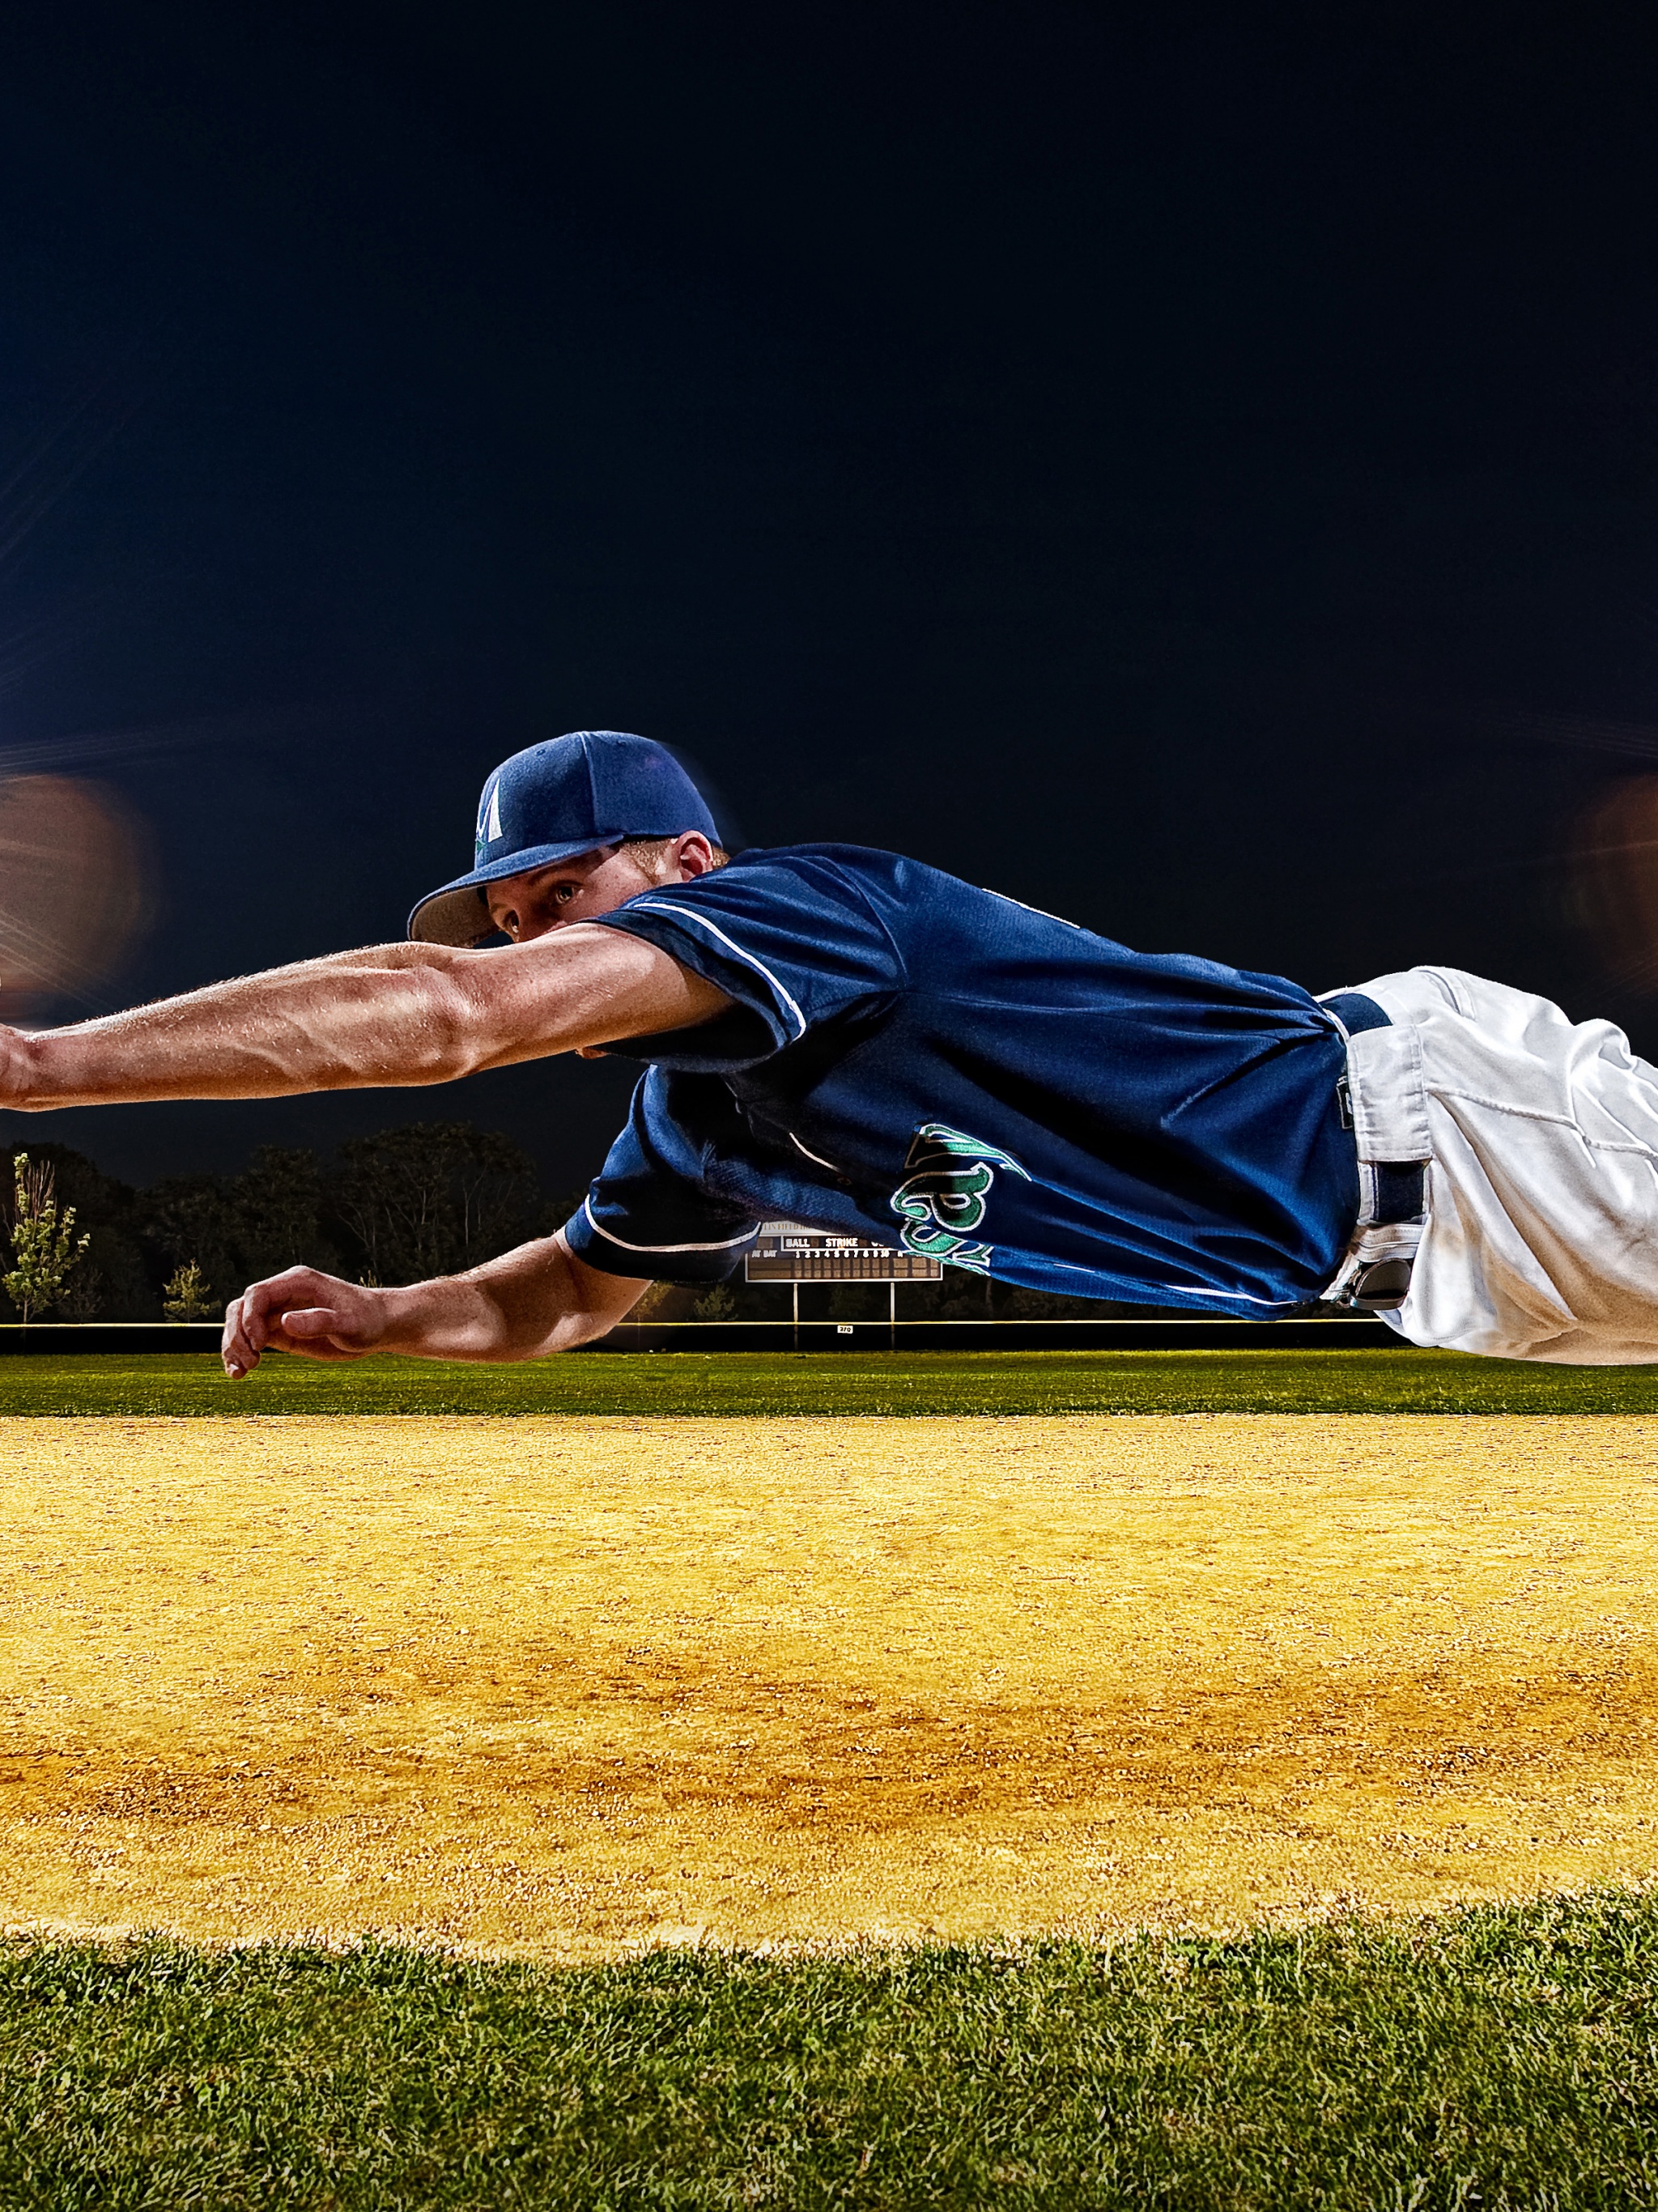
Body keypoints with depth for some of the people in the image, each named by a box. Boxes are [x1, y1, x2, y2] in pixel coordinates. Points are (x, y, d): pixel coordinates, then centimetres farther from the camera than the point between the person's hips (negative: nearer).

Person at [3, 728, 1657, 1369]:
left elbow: (441, 1015, -35)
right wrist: (386, 1315, -2)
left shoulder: (804, 900, -24)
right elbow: (567, 1293, 17)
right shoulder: (698, 1116, 4)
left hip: (1422, 1109, -8)